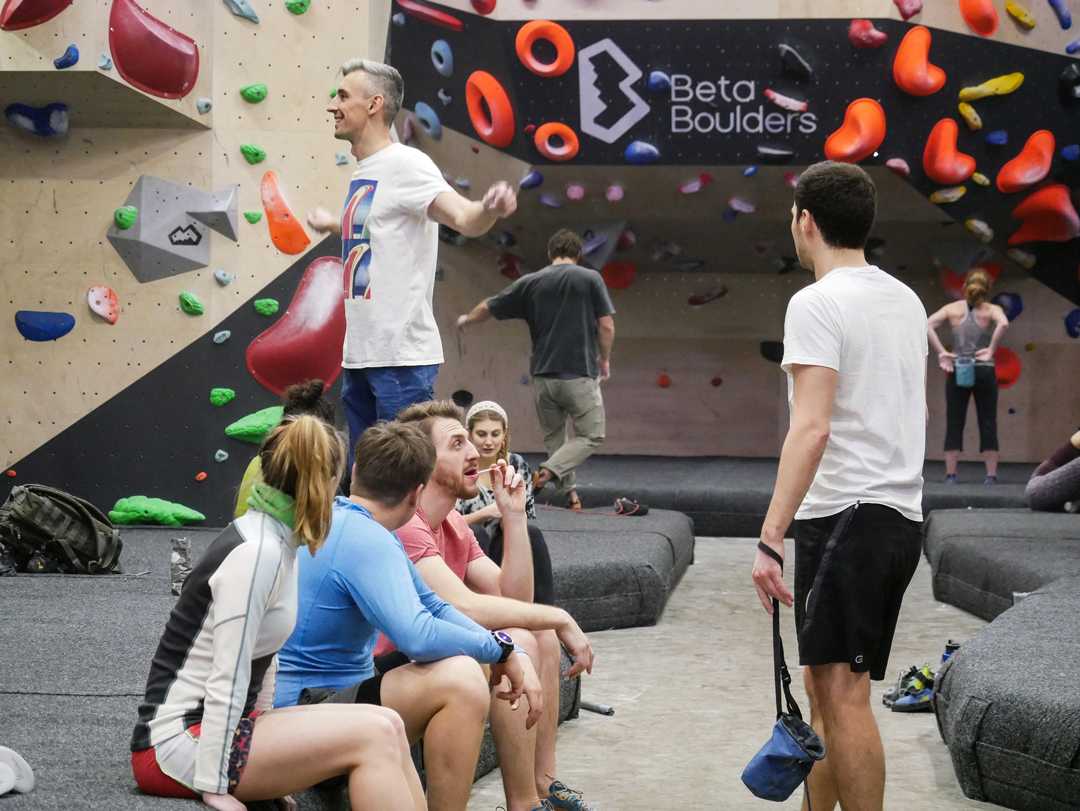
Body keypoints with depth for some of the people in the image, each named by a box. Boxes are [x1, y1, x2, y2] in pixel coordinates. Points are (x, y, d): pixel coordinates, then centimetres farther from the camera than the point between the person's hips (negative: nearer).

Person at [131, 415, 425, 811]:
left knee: (387, 726, -2)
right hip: (179, 741, -9)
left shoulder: (276, 542, 8)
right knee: (374, 735, -17)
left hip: (219, 725, 9)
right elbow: (226, 679, -22)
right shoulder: (257, 553, -20)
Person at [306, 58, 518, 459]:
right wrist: (331, 223, 54)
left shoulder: (406, 163, -12)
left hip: (402, 356, -9)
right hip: (358, 355, 9)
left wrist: (489, 210, -49)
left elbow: (464, 218, -26)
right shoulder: (362, 173, 15)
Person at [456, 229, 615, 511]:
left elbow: (488, 307, 15)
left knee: (553, 437, 18)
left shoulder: (530, 283, 6)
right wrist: (605, 360, 9)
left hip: (543, 375, 3)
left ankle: (569, 491, 13)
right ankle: (550, 471, -15)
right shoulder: (590, 279, -2)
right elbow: (606, 326, -6)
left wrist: (466, 319, 35)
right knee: (590, 435, 6)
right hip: (580, 374, -3)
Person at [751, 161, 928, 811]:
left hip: (844, 514, -9)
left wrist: (770, 537, -22)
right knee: (829, 685, 16)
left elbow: (813, 426, -21)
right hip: (903, 515, 9)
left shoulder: (818, 303, -11)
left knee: (842, 692, -8)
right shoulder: (907, 301, 15)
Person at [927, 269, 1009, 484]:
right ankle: (991, 475, 4)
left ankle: (951, 475, 2)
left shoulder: (953, 308, 5)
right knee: (988, 425, 4)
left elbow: (928, 325, -10)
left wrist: (941, 352, -9)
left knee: (954, 425, 4)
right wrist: (992, 349, -14)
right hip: (984, 370, -1)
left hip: (957, 371, 1)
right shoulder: (992, 310, 0)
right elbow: (1003, 324, -23)